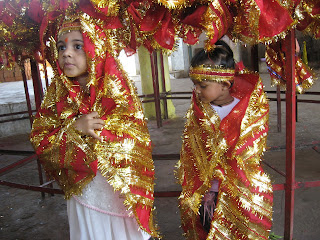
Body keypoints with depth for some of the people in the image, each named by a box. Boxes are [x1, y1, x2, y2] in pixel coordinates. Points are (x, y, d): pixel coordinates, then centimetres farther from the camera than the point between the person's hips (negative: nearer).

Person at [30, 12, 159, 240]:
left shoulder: (117, 88, -12)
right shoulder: (57, 92, -4)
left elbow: (136, 139, -15)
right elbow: (39, 139, -6)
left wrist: (95, 129, -22)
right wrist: (74, 128, -22)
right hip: (82, 190, 2)